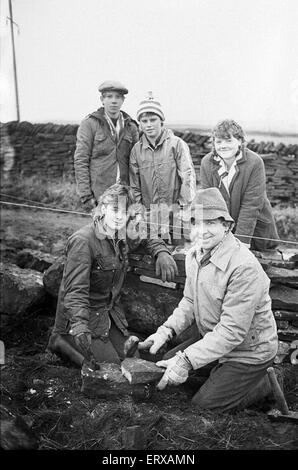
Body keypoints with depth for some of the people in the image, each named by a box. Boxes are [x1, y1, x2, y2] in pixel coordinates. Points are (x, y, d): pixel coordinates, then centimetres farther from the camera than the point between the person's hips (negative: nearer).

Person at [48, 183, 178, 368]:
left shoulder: (123, 235, -3)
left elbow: (148, 239, 18)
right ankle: (62, 340, 8)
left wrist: (161, 252, -5)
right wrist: (80, 327, -45)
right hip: (86, 312, -7)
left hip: (111, 310, 7)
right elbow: (75, 290, -31)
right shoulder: (82, 241, -26)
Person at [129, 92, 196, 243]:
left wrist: (185, 207, -10)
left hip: (175, 211, -2)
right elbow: (134, 185, 10)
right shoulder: (137, 150, 7)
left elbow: (188, 177, -5)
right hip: (149, 213, 3)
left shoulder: (176, 144, -2)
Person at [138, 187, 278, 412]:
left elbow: (232, 331, -31)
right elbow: (190, 301, 6)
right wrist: (167, 330, -11)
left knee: (201, 407, -5)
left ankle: (262, 383, 12)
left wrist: (187, 361, -33)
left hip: (249, 351, -8)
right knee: (166, 365, 7)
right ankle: (221, 373, 18)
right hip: (212, 338, 8)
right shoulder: (195, 254, -4)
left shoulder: (245, 267, -32)